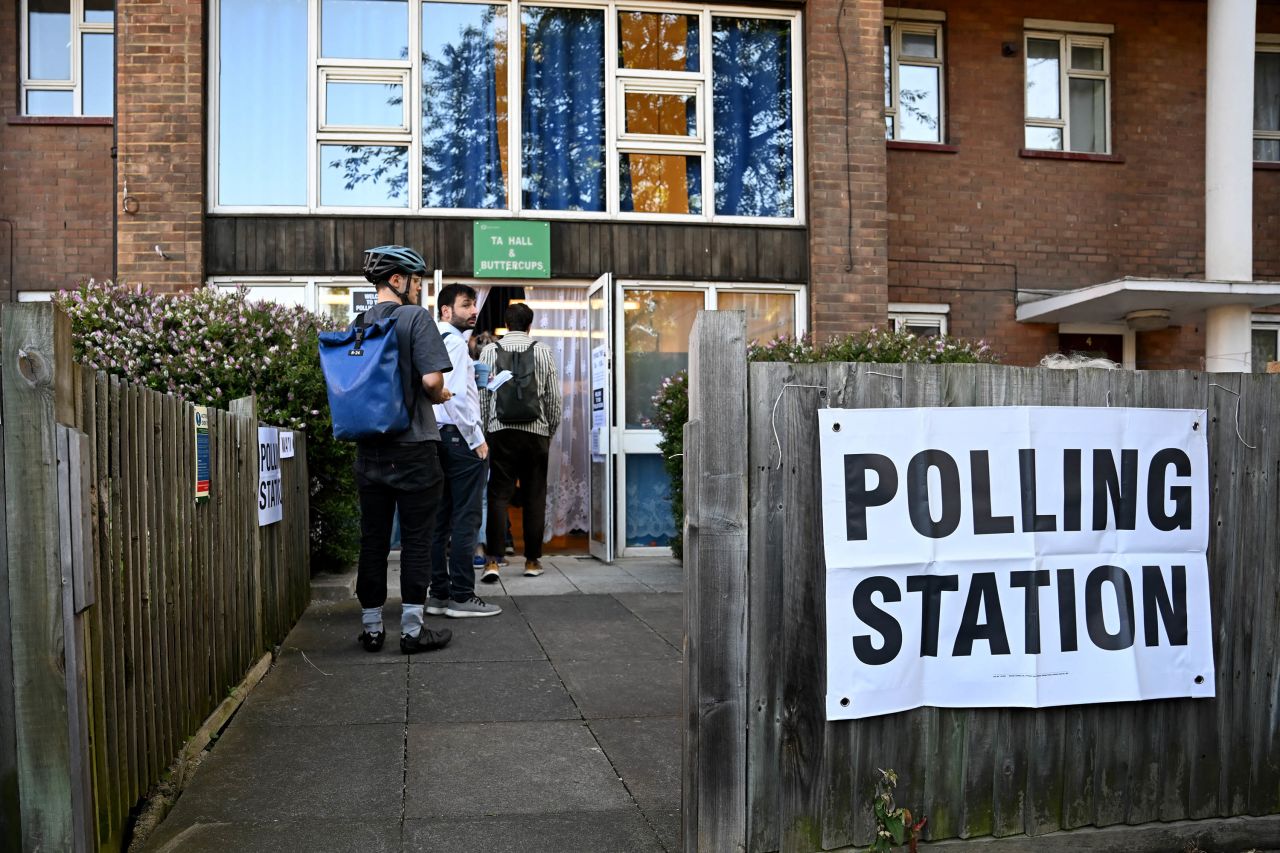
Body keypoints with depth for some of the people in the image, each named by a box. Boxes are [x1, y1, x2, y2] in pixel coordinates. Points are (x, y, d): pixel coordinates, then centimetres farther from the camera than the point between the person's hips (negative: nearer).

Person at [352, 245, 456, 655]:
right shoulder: (415, 317, -9)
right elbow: (431, 379, -19)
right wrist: (439, 397, 0)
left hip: (370, 448, 6)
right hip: (413, 446, -6)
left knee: (372, 539, 10)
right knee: (416, 540, 3)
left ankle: (371, 628, 18)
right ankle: (412, 629, 7)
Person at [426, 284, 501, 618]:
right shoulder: (455, 342, -11)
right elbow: (457, 396, -19)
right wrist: (477, 440, -14)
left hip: (438, 437, 10)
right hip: (459, 437, -10)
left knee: (440, 519, 11)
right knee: (465, 519, -5)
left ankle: (439, 593, 17)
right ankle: (462, 596, -1)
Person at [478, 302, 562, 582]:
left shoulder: (489, 351, 4)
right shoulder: (542, 351, 4)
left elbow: (481, 396, 3)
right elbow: (554, 396, 4)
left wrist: (483, 430, 12)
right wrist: (551, 430, 15)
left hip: (501, 431, 0)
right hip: (536, 431, 0)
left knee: (499, 495, 1)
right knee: (534, 496, 7)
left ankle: (492, 560, -8)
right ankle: (532, 560, 13)